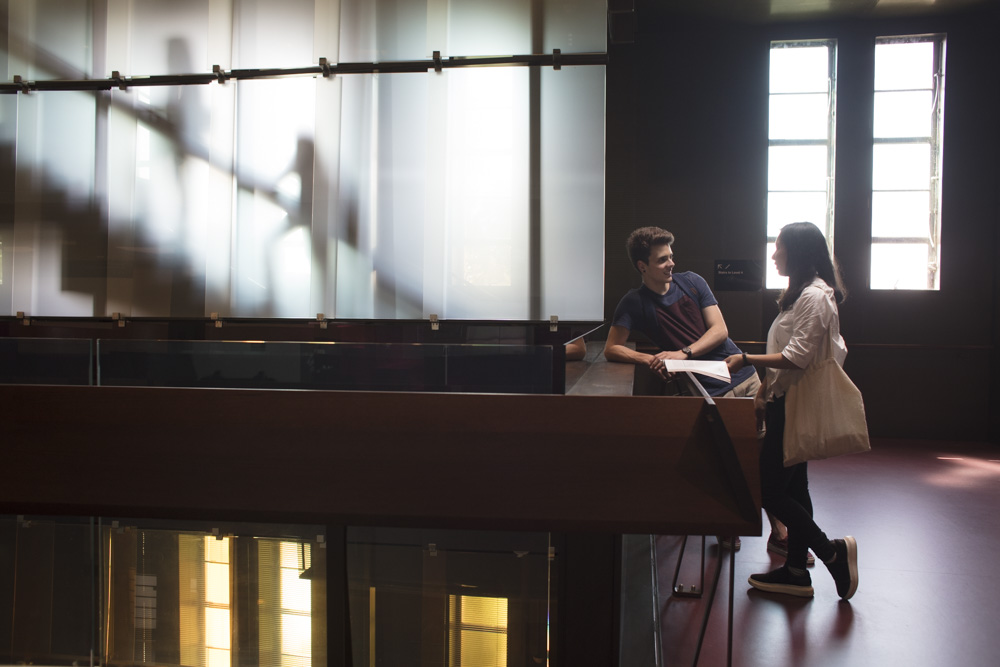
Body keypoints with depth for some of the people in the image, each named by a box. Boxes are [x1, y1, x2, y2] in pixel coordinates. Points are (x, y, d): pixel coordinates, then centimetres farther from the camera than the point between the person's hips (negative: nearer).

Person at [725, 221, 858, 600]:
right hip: (785, 402, 11)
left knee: (770, 491, -7)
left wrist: (747, 360, -17)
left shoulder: (815, 296, -16)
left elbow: (797, 357, -23)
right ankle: (796, 572, 21)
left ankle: (832, 551, 2)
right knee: (792, 487, 13)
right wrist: (764, 391, 15)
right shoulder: (798, 294, 16)